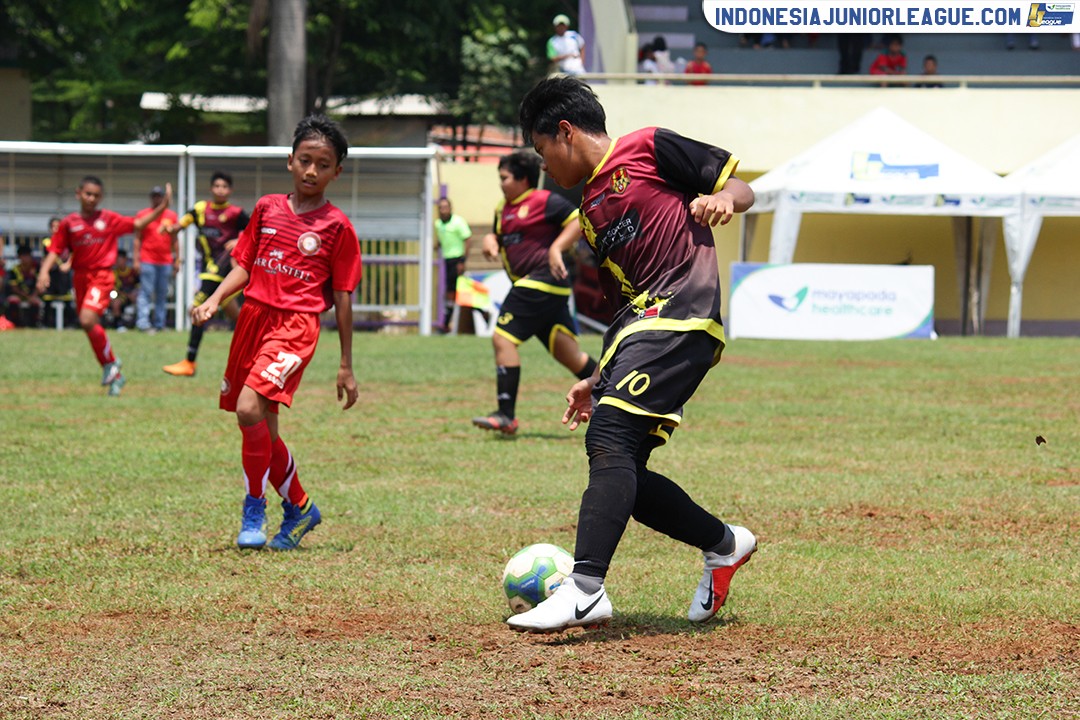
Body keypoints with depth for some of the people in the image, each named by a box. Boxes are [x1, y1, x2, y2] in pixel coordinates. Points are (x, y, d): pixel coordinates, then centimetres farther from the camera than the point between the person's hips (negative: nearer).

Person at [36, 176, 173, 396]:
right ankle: (115, 377, 22)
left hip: (101, 276, -4)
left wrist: (162, 207, -2)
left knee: (87, 320, -24)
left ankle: (110, 362, -4)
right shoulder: (69, 223, 5)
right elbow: (55, 250, 3)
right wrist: (44, 270, -13)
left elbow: (137, 224, 6)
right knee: (91, 327, 9)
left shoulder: (109, 219, 3)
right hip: (80, 277, 4)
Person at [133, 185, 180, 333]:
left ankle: (159, 324, 9)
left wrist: (177, 260, 9)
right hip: (147, 261, -3)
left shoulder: (171, 216, 11)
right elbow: (137, 239, 2)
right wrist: (136, 260, -5)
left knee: (162, 294, 5)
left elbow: (174, 240, 14)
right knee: (146, 292, -9)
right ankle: (143, 323, -14)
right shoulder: (142, 215, 3)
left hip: (166, 262, 3)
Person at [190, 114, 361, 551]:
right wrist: (216, 299, -4)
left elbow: (343, 298, 2)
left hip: (295, 323, -6)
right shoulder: (267, 209, 11)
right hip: (253, 315, 6)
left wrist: (346, 365, 2)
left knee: (250, 408, -25)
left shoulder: (336, 227, 0)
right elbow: (244, 265, 16)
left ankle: (254, 511, -9)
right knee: (262, 430, 11)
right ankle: (299, 508, 32)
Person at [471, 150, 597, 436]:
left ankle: (506, 416, -14)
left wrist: (556, 248, -21)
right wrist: (490, 241, 8)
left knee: (503, 338, -14)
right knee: (567, 353, 7)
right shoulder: (503, 207, 20)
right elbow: (497, 235, 31)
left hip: (542, 281, -10)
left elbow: (578, 220, -12)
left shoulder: (544, 201, -7)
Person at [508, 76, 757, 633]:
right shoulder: (590, 210, 25)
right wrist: (598, 379, 23)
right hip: (640, 327, 9)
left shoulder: (647, 148, 3)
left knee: (609, 436, -23)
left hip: (682, 317, -9)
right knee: (620, 473, 3)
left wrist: (722, 198, -19)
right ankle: (723, 544, 22)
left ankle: (584, 590, -32)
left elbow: (741, 188, 3)